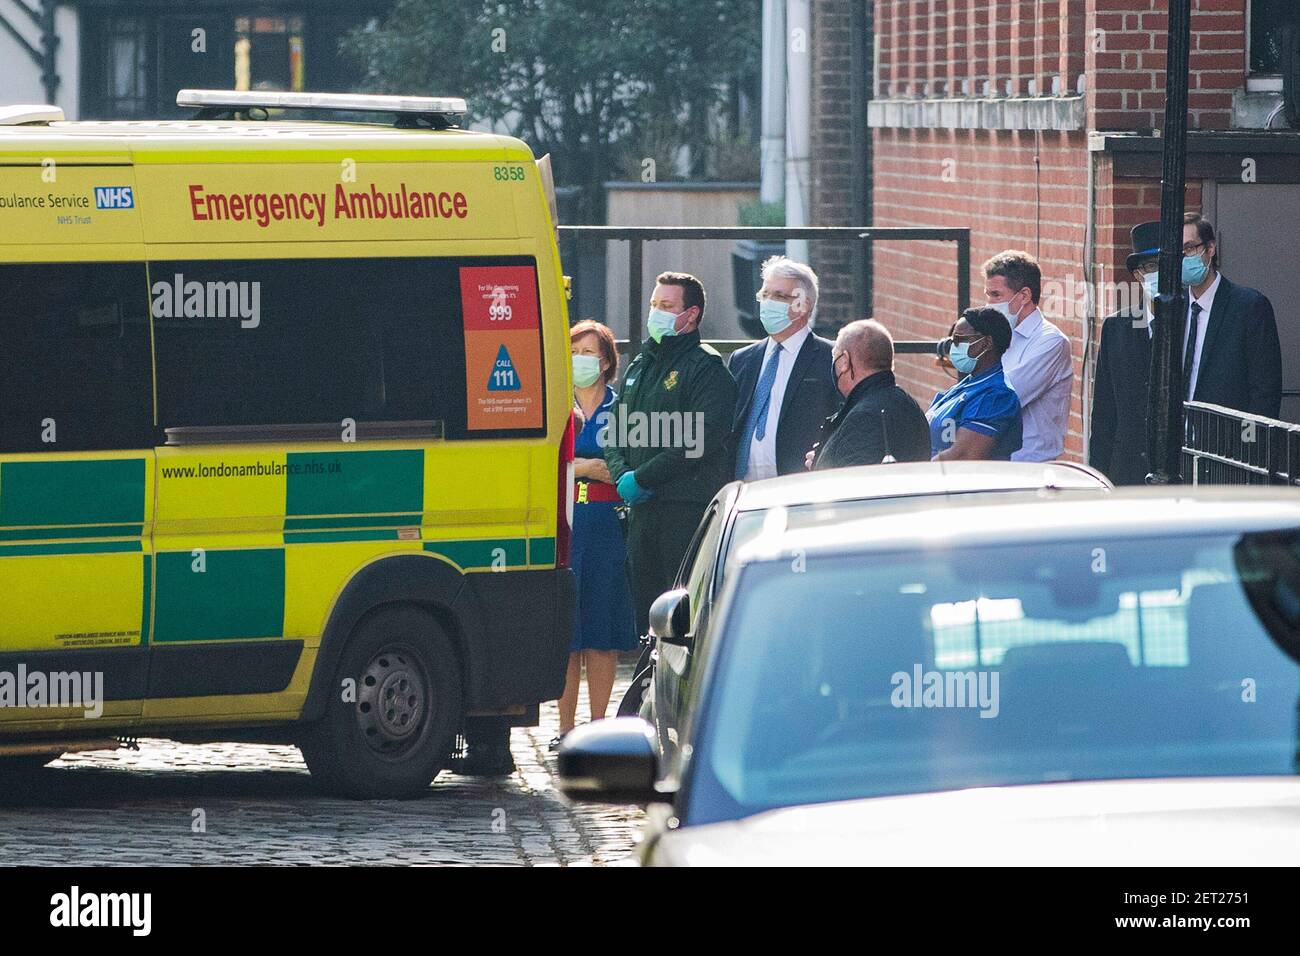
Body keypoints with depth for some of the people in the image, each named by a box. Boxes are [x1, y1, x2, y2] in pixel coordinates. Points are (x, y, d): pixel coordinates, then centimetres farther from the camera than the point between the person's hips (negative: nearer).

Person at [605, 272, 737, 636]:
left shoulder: (707, 368, -4)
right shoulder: (640, 365, 20)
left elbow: (700, 440, -15)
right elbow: (616, 431, 19)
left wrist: (643, 478, -15)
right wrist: (621, 475, -1)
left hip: (690, 508, -8)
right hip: (642, 508, 8)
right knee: (644, 603, 7)